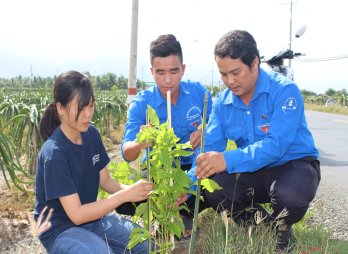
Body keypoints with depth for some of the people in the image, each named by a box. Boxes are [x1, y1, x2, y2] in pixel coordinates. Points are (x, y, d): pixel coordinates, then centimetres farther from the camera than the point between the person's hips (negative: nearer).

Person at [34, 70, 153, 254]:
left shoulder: (91, 134, -4)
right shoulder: (54, 153, -25)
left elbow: (105, 181, 4)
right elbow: (76, 214, -26)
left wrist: (132, 189, -16)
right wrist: (125, 195, -31)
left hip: (91, 215, 7)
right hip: (60, 229, -7)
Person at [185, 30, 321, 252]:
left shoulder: (285, 91, -20)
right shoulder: (222, 102, -3)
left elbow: (276, 145, -32)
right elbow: (209, 150, -7)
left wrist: (229, 159, -45)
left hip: (294, 164, -4)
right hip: (254, 172, 5)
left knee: (289, 195, -38)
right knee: (212, 189, -22)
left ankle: (280, 229, 2)